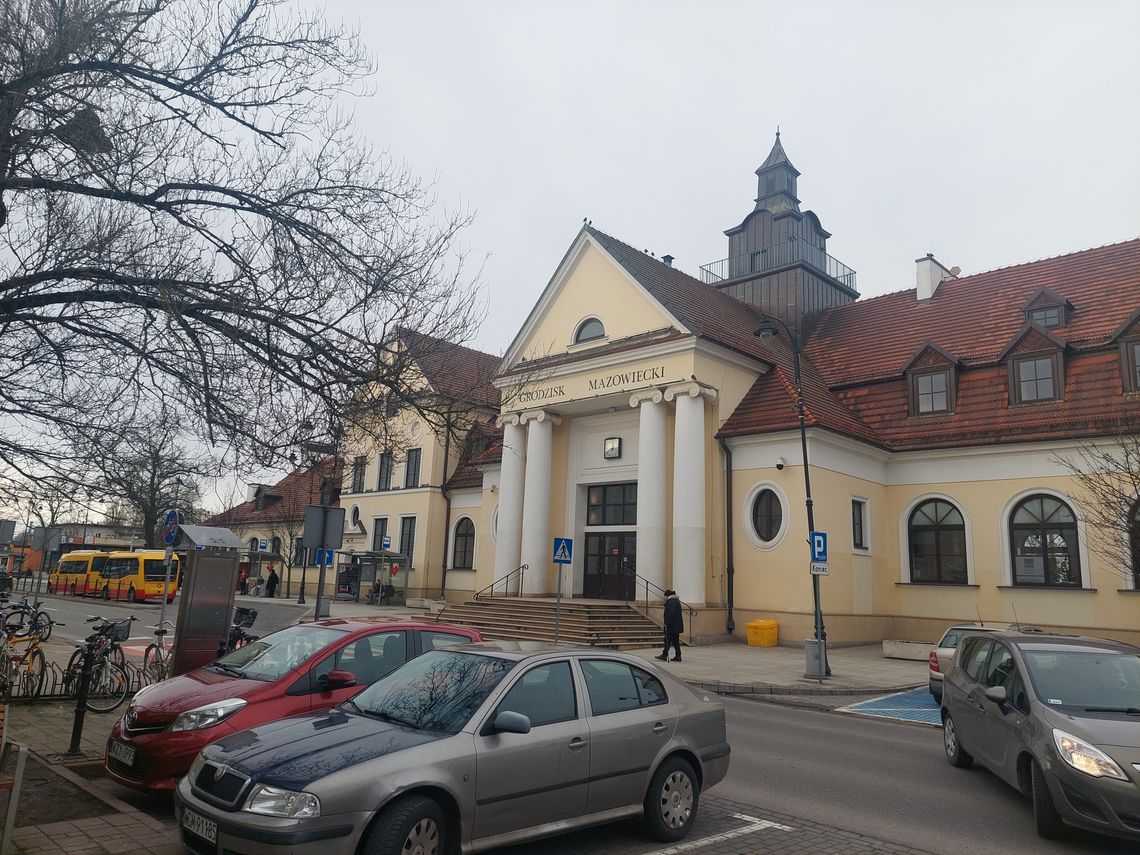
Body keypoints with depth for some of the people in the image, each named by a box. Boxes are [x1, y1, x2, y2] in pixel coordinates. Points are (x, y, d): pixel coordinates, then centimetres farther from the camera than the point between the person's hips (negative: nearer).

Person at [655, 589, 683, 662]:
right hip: (677, 626, 10)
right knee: (675, 641, 10)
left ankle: (664, 655, 3)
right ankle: (678, 656, 10)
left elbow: (670, 614, -23)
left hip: (672, 626, -10)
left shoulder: (671, 602, -15)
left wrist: (667, 623, -21)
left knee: (668, 640, -2)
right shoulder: (676, 601, 17)